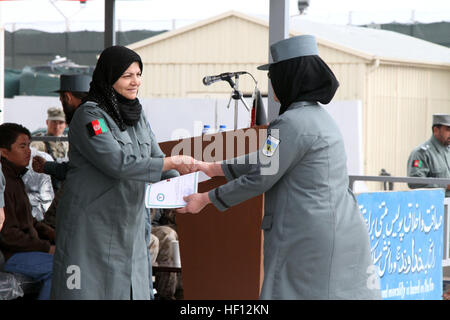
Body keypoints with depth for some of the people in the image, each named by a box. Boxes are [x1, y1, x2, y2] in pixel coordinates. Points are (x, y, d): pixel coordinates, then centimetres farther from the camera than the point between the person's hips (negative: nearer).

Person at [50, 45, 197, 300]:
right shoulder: (89, 116, -11)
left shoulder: (138, 116, 13)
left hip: (130, 226, 7)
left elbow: (156, 160, 14)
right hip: (91, 223, -7)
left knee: (133, 290, 2)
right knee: (89, 290, -7)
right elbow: (118, 163, -21)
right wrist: (173, 162, -18)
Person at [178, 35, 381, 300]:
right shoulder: (319, 116, 16)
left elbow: (260, 179, -11)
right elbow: (264, 160, 24)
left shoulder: (293, 123, -15)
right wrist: (214, 169, 28)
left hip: (309, 241, -9)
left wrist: (206, 198, 1)